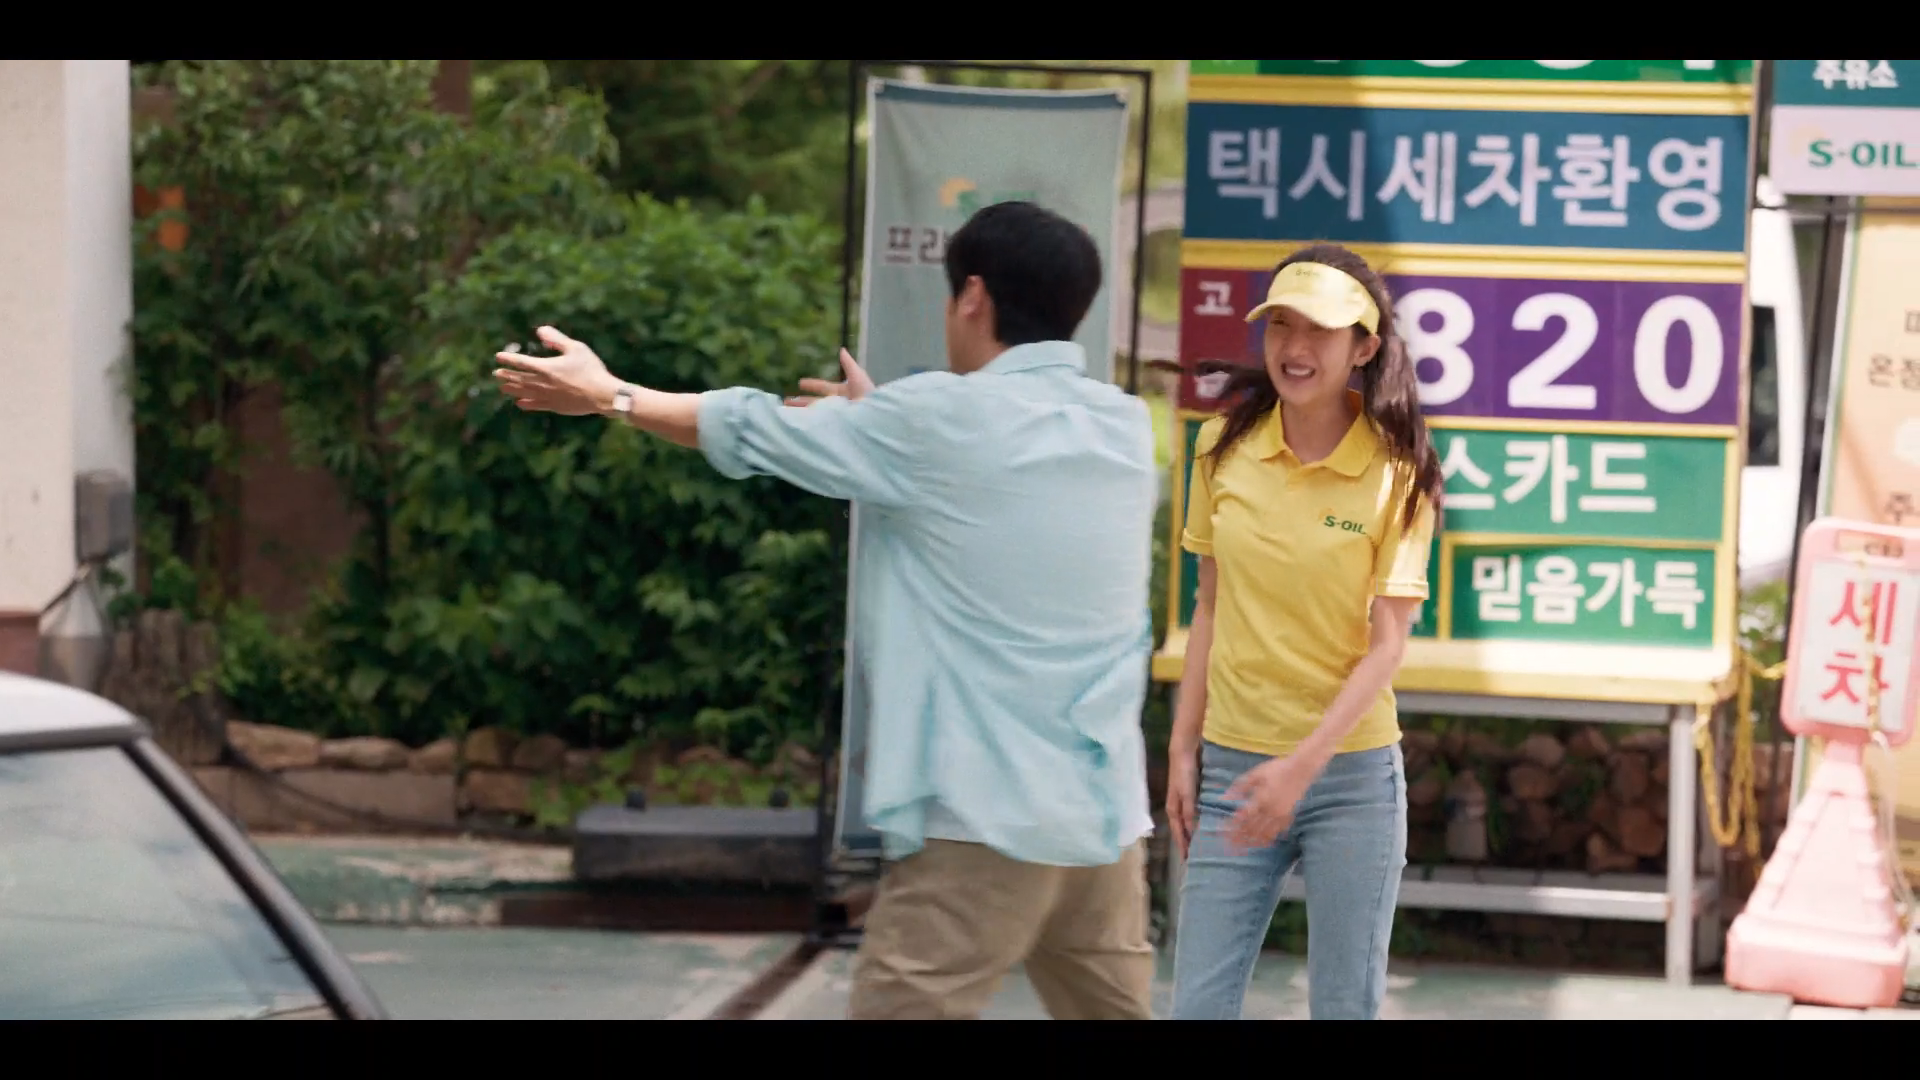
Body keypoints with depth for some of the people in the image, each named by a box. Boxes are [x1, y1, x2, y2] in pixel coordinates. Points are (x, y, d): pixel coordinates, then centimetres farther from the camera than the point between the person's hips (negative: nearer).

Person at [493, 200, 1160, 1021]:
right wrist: (878, 416, 39)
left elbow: (753, 431, 4)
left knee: (901, 1006, -5)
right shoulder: (1125, 426, 8)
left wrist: (608, 395, 18)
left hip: (989, 813, -7)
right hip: (1106, 806, 7)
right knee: (1114, 1010, 12)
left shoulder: (942, 421, -8)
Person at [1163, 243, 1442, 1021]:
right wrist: (1183, 749, 5)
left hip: (1350, 773, -3)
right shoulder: (1225, 446, 2)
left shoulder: (1395, 472, -7)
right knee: (1198, 1005, 0)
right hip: (1233, 765, 3)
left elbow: (1387, 642, -10)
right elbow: (1211, 605, 10)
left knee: (1345, 1007, 3)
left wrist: (1302, 765, -19)